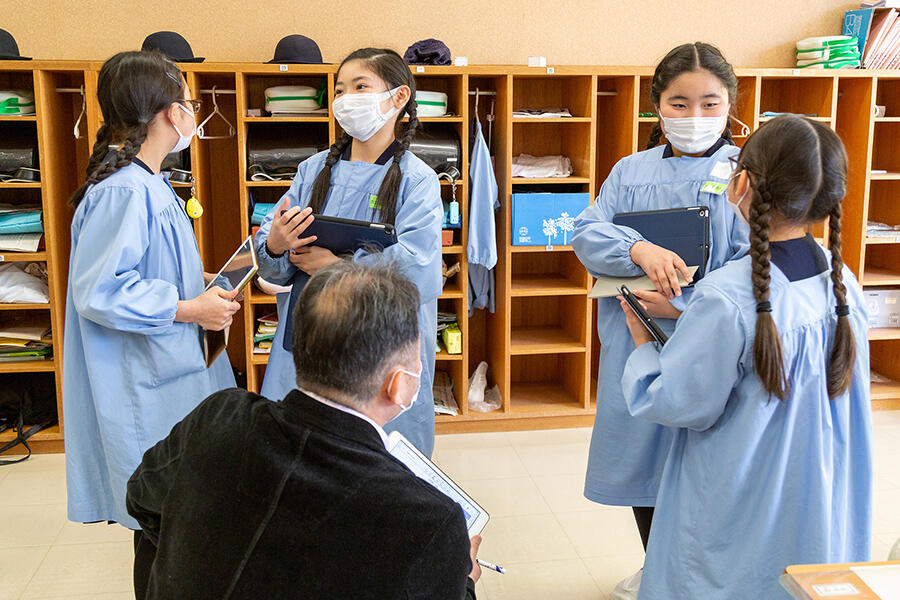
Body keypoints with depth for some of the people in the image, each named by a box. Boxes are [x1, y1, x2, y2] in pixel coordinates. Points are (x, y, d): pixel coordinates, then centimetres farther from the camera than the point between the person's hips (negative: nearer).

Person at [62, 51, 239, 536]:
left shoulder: (149, 183, 10)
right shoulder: (122, 192, -21)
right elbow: (97, 290, -25)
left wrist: (200, 288, 13)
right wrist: (189, 309, -21)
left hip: (176, 367, 10)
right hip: (144, 386, -10)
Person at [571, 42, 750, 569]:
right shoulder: (630, 173, 7)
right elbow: (587, 233, -4)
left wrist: (683, 306, -21)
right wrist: (640, 250, -23)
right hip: (635, 347, 4)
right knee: (643, 466, 18)